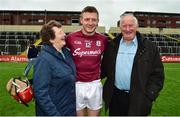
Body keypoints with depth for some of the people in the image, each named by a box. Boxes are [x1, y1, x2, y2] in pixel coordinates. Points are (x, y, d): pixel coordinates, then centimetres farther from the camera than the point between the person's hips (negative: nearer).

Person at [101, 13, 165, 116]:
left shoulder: (149, 47, -3)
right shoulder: (112, 46, 6)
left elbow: (157, 74, -4)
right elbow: (105, 68, 13)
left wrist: (149, 97, -11)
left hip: (137, 99, -2)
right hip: (115, 97, 3)